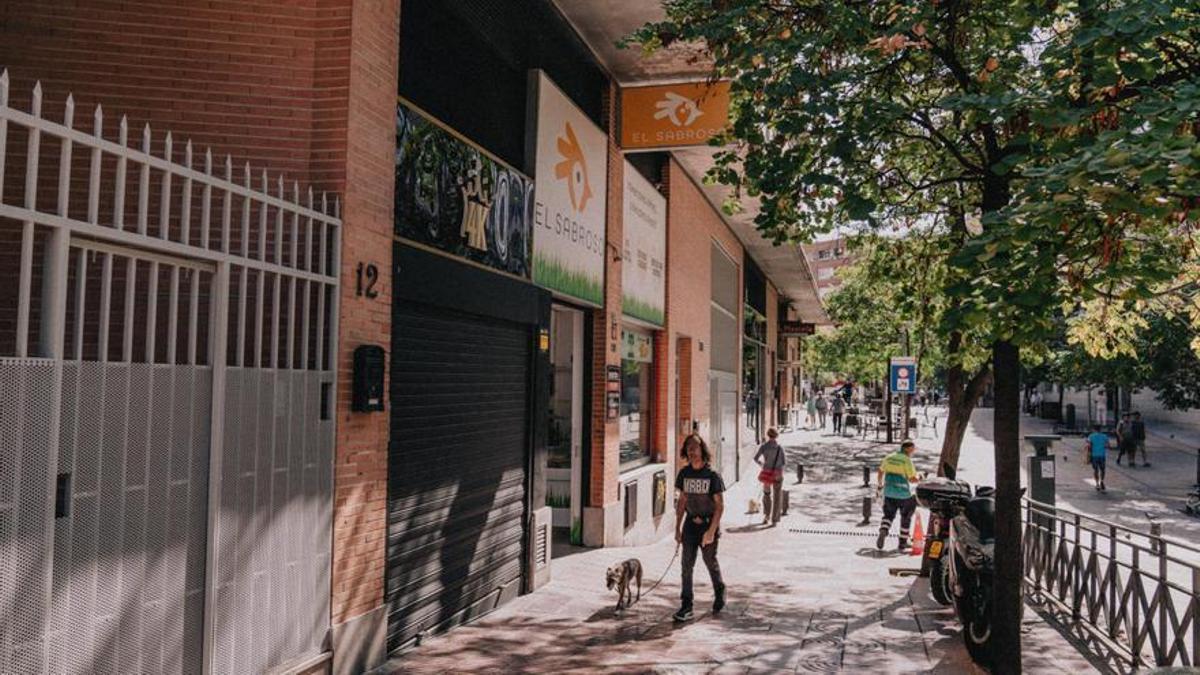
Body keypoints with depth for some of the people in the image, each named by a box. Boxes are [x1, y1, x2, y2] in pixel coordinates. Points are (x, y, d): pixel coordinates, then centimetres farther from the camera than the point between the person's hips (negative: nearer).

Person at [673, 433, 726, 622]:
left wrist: (711, 531, -19)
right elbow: (681, 501, 9)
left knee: (710, 562, 12)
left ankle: (719, 592, 40)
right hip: (691, 523, 4)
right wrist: (677, 528, 7)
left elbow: (720, 505, -13)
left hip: (709, 523, -3)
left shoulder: (712, 476, -13)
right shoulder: (684, 473, 1)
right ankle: (686, 607, 2)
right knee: (686, 565, -2)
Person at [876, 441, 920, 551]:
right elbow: (912, 479, -13)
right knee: (906, 517, 15)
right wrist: (920, 479, 7)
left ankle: (883, 532, -9)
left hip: (888, 493, 4)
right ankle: (902, 542, 19)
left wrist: (879, 484, 29)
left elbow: (880, 473, 14)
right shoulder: (907, 460, -11)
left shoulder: (888, 458, 5)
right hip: (903, 494, -4)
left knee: (888, 515, 18)